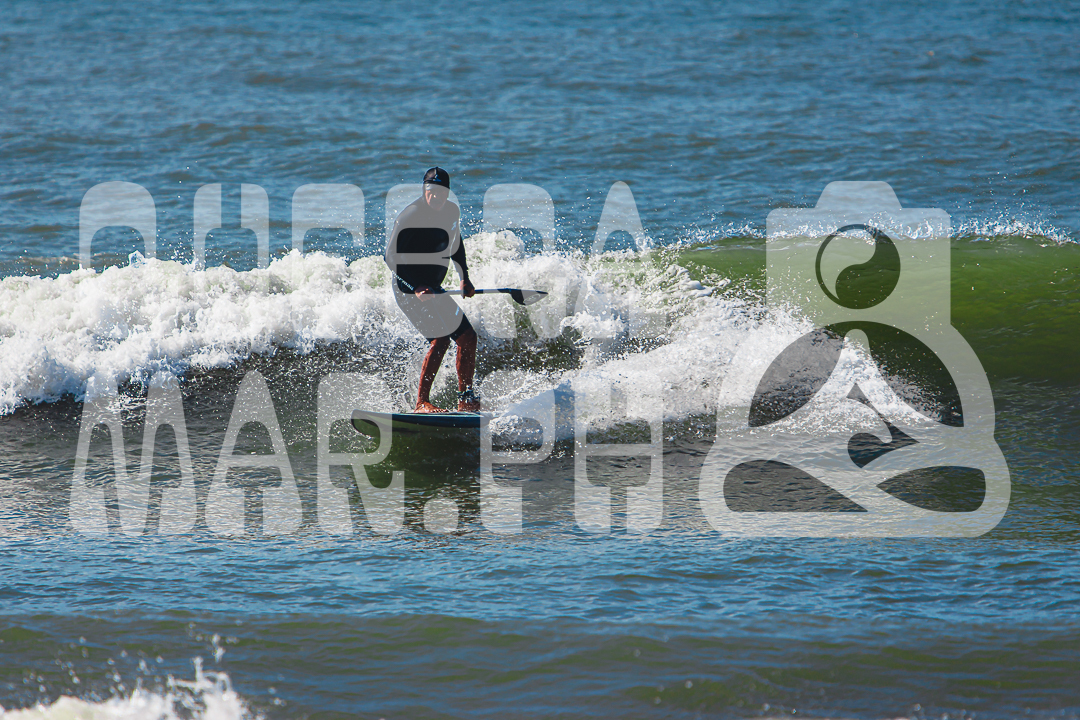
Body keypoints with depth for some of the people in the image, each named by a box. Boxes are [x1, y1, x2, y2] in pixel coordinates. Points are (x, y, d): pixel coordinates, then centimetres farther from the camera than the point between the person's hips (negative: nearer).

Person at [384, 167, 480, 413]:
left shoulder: (452, 212, 5)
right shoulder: (411, 217, -19)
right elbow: (392, 257, -22)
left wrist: (465, 278, 18)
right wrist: (416, 287, -31)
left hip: (433, 288, 9)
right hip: (409, 288, -9)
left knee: (467, 337, 10)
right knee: (441, 337, -24)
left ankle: (466, 401, 22)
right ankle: (422, 403, -23)